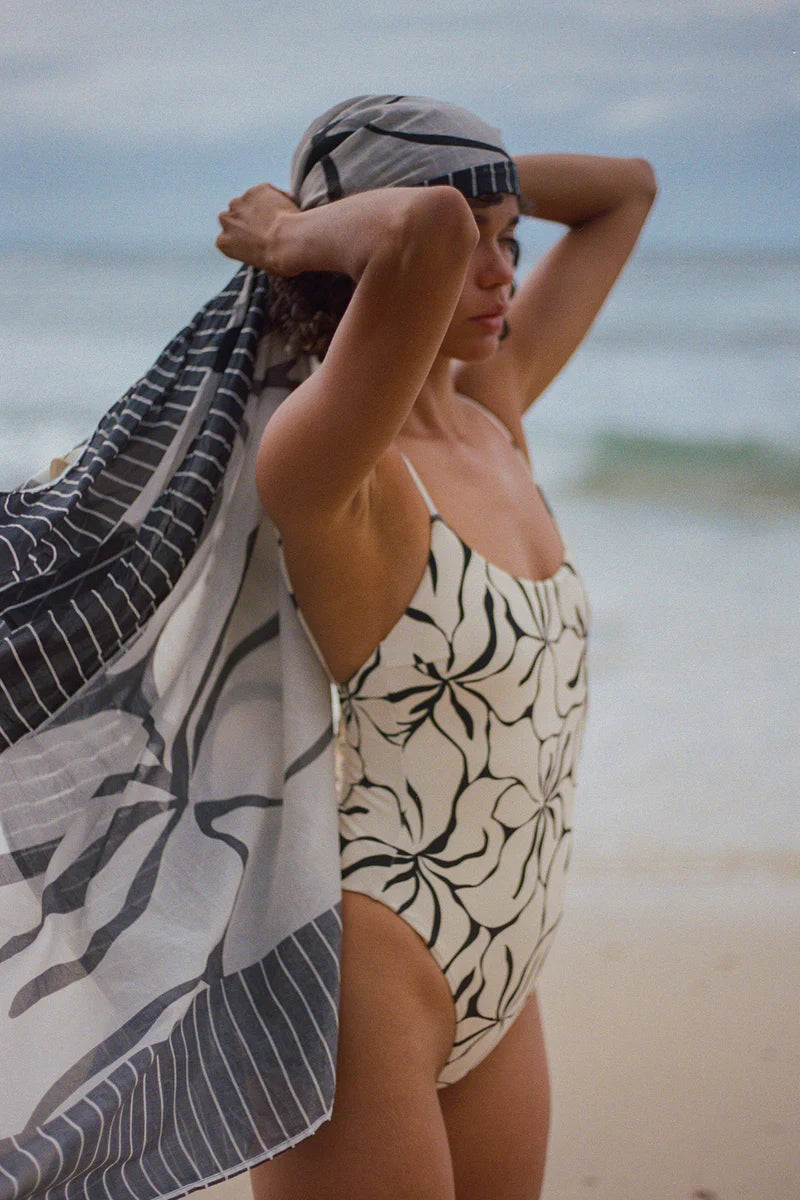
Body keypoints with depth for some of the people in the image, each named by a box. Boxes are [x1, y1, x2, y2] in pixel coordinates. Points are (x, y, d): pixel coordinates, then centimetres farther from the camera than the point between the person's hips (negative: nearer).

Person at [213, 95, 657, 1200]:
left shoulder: (492, 411, 7)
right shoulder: (330, 461, -19)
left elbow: (627, 189, 18)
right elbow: (429, 237, -39)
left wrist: (451, 184, 8)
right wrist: (289, 234, -20)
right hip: (366, 975, -8)